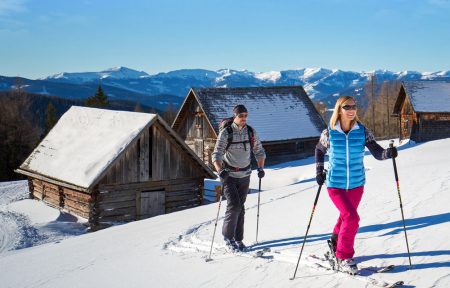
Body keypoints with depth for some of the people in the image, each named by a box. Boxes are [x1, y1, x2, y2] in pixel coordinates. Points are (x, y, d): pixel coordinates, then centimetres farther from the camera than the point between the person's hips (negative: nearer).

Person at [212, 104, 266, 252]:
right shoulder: (226, 133, -13)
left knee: (240, 207, 9)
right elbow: (216, 155, -18)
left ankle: (238, 239, 20)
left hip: (245, 175, 4)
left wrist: (260, 168, -1)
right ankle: (227, 236, 6)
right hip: (228, 175, -4)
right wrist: (220, 170, -34)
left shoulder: (251, 132, 0)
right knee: (234, 205, -14)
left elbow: (259, 151, 11)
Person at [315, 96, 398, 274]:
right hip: (335, 185, -3)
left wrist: (388, 153, -35)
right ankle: (343, 258, 1)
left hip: (356, 184, 3)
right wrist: (319, 171, 4)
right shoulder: (329, 133, -9)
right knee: (351, 218, -16)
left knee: (346, 216, 19)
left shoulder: (363, 132, -7)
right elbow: (319, 150, 10)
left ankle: (336, 243, 47)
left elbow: (377, 152, -15)